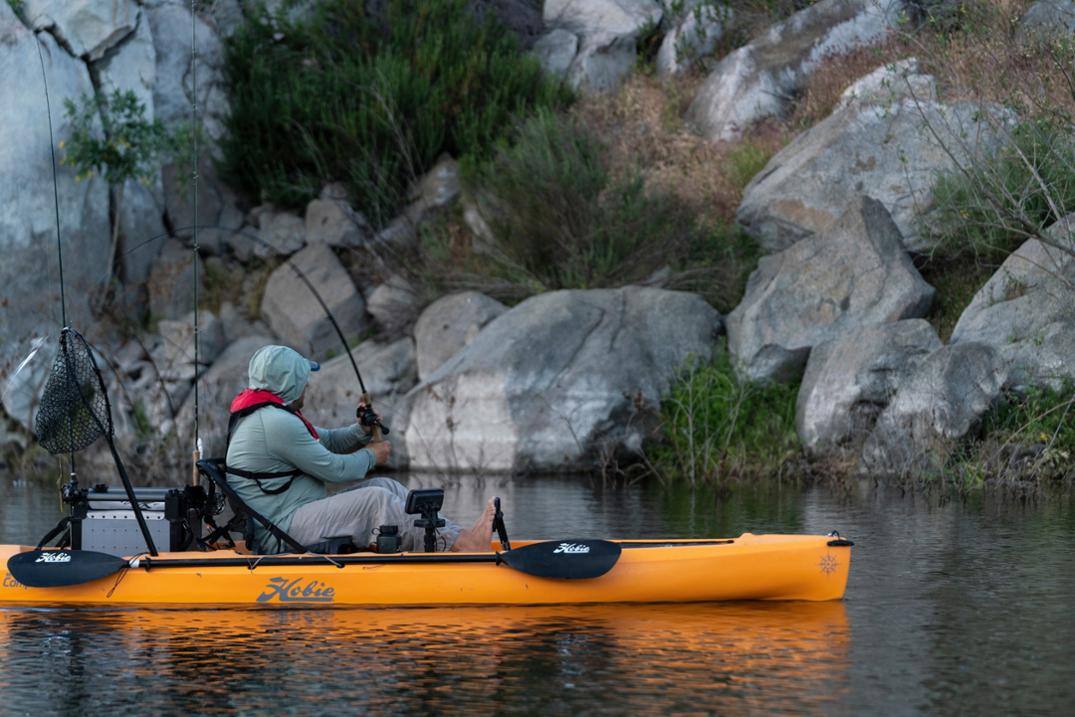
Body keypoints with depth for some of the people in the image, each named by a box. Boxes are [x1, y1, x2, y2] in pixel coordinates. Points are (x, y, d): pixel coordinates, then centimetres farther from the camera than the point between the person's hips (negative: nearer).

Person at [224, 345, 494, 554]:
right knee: (376, 500, -21)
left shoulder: (273, 415, 18)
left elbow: (327, 442, 24)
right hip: (282, 537, -11)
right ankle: (460, 544, -24)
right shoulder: (275, 423, -18)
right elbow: (334, 470, -15)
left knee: (387, 487, 5)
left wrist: (362, 431, 4)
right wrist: (370, 456, 4)